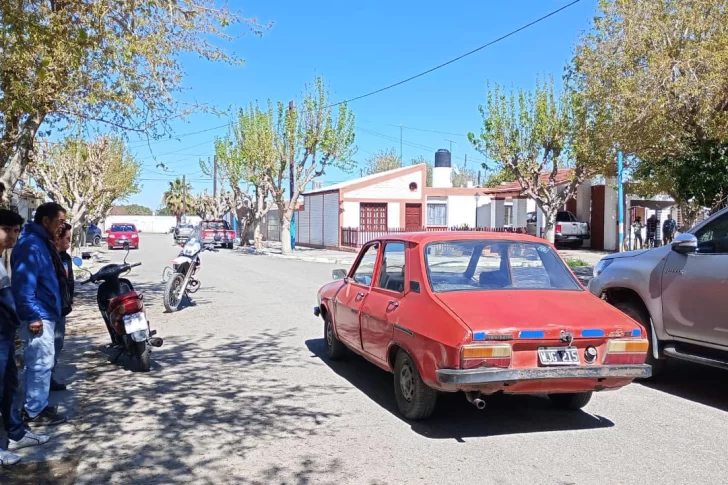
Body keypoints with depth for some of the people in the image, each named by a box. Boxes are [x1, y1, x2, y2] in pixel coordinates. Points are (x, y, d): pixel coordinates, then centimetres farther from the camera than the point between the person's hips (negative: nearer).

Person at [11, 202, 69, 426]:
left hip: (45, 314, 10)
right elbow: (24, 282, -24)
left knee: (37, 363, 17)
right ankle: (35, 411, 7)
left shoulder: (42, 243, 14)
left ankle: (35, 405, 27)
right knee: (41, 363, -3)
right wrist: (33, 315, -23)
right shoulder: (31, 244, -18)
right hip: (39, 317, -10)